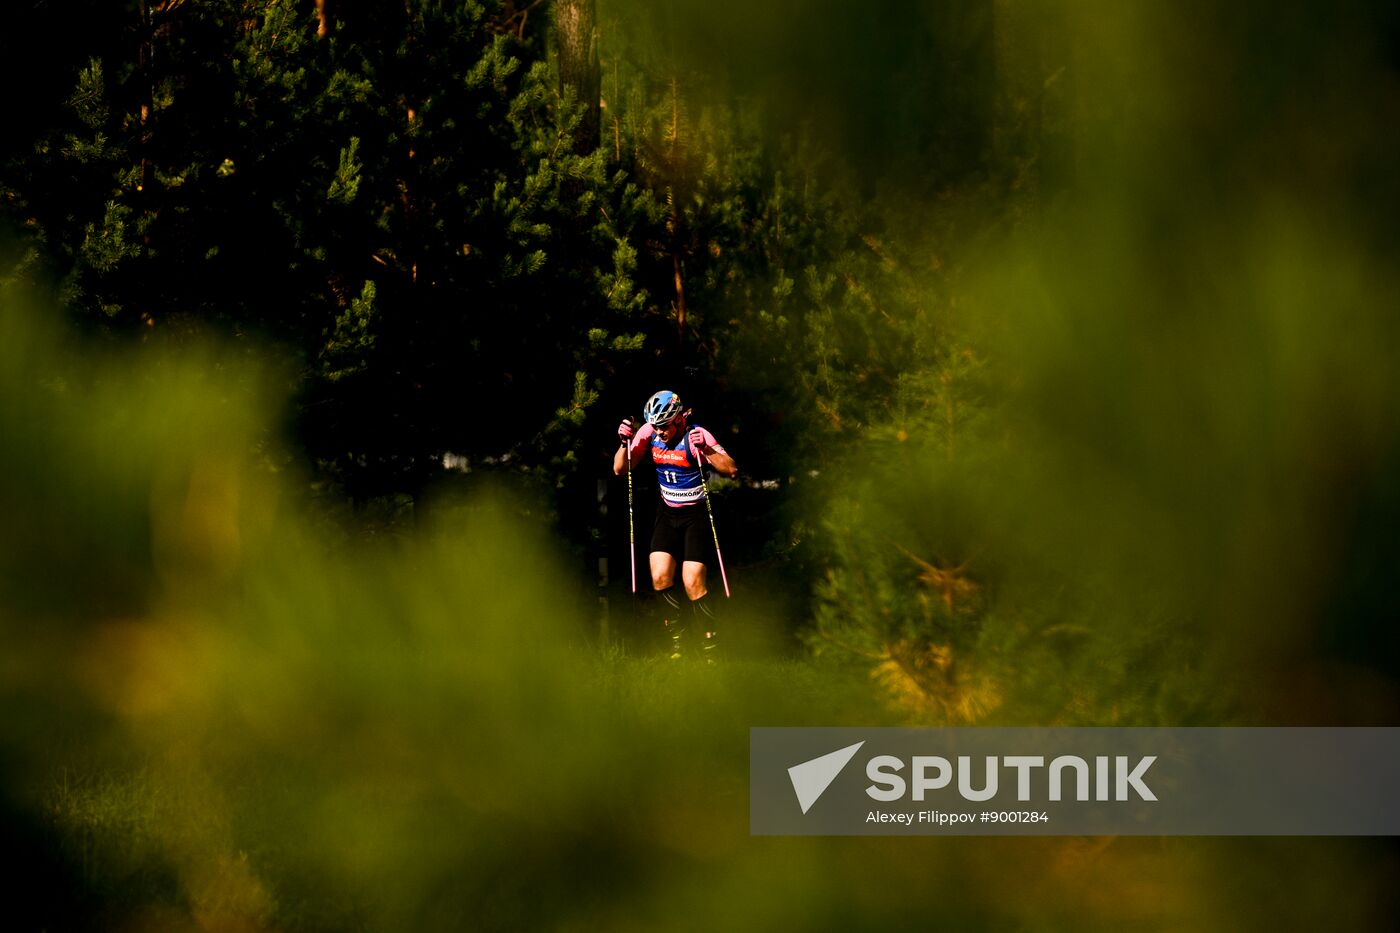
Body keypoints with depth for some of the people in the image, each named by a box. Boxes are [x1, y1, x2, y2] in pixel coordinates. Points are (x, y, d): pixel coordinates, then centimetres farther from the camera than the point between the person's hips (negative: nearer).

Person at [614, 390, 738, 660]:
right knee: (660, 577, -11)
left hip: (697, 514, -5)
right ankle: (677, 639, 5)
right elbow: (620, 469, -2)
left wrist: (706, 449, -42)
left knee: (693, 583, -14)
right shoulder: (649, 433, -6)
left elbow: (731, 469, -27)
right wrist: (625, 443, -19)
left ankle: (710, 646, -2)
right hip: (668, 513, 5)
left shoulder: (695, 436, -19)